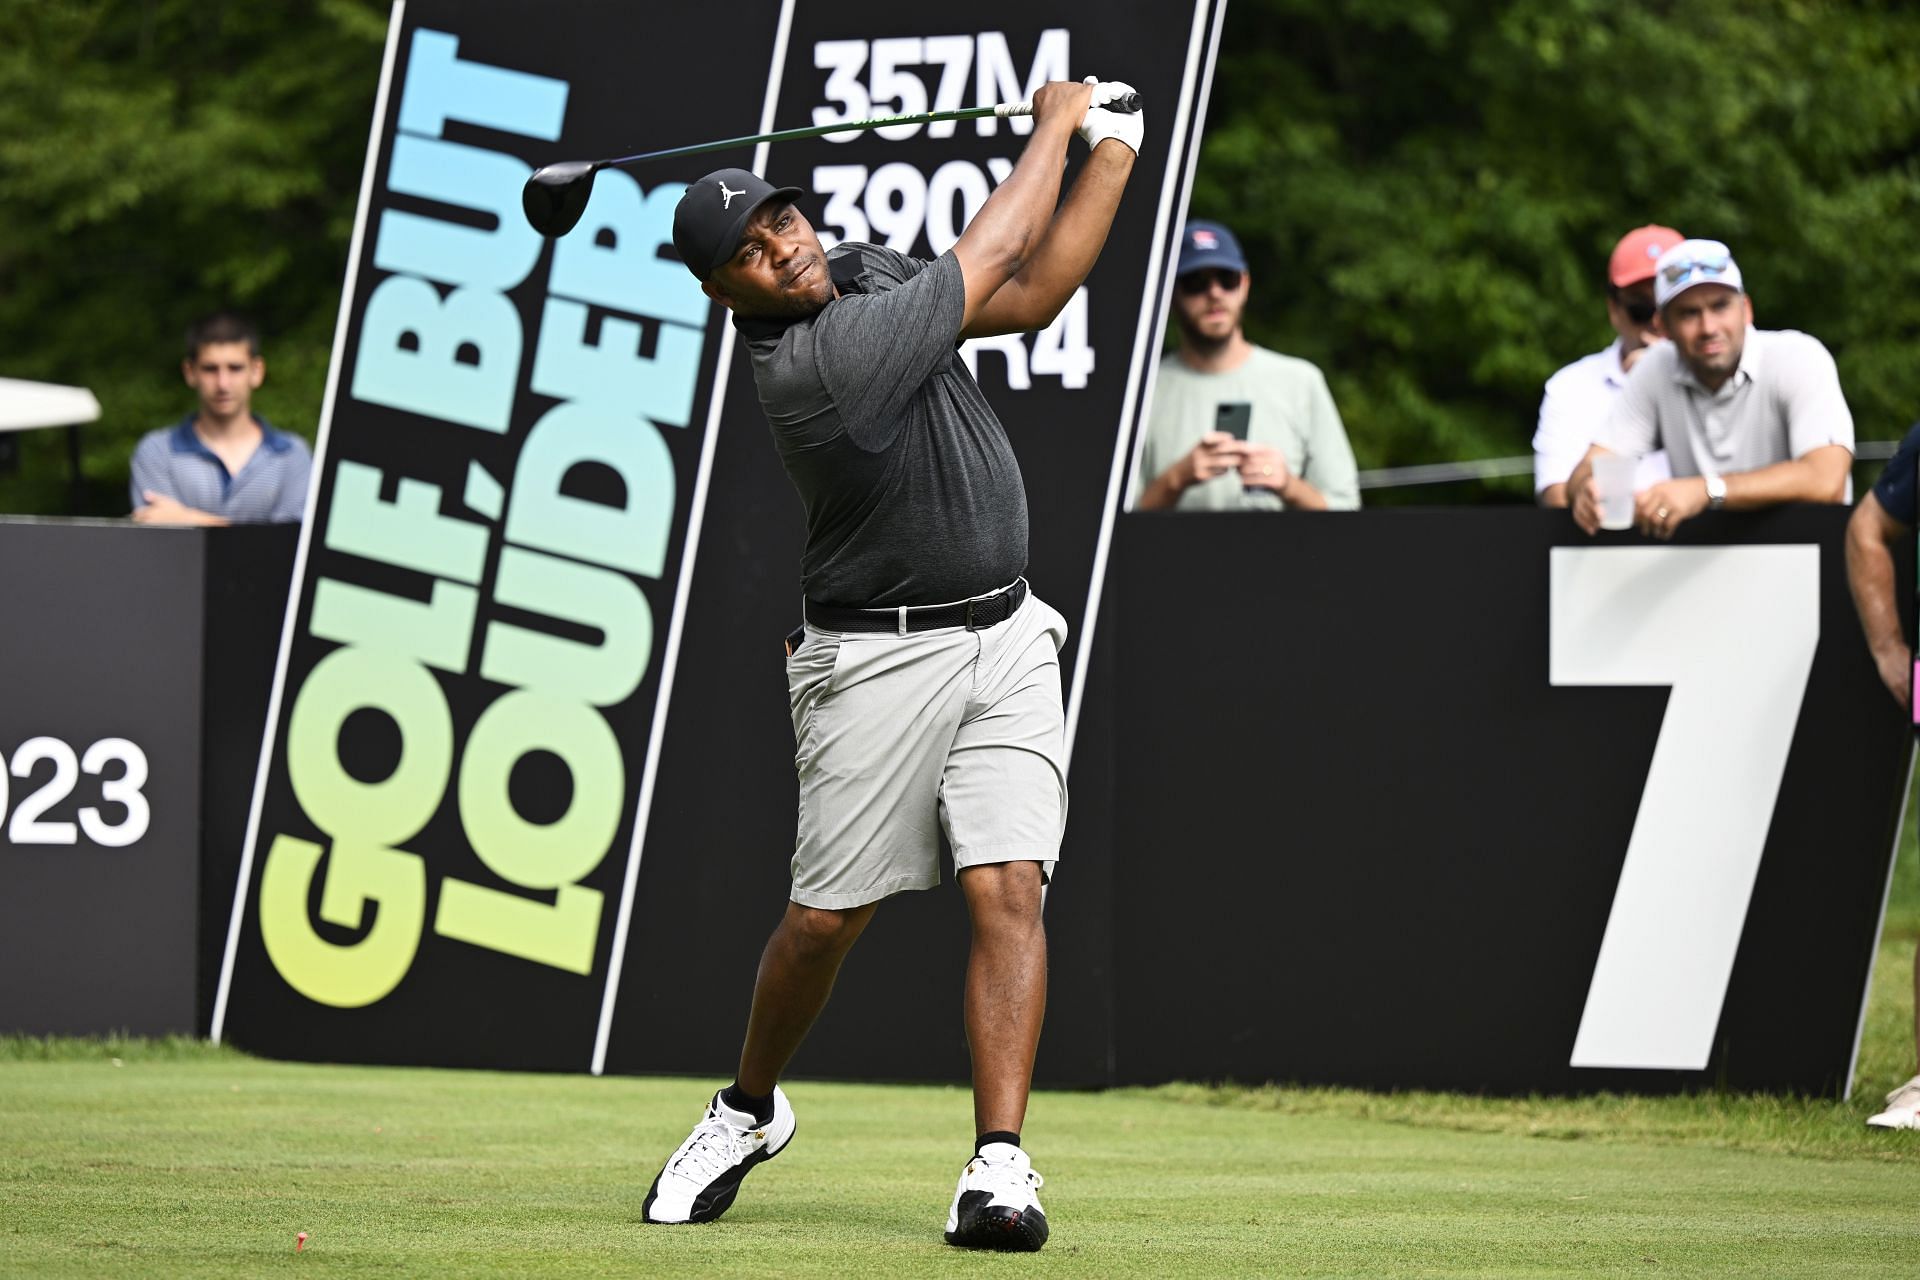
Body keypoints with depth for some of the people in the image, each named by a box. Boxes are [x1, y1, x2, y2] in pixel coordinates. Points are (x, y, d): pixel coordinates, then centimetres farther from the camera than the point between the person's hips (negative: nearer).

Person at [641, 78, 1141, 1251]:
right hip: (879, 660, -6)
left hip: (1005, 641, 6)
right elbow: (990, 257, -11)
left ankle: (999, 1164, -14)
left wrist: (1115, 150, 5)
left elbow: (1031, 293, 10)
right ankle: (751, 1110, 31)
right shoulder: (812, 363, -22)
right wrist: (1054, 124, 4)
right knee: (826, 919, 3)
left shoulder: (864, 273, 4)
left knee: (1010, 890, -9)